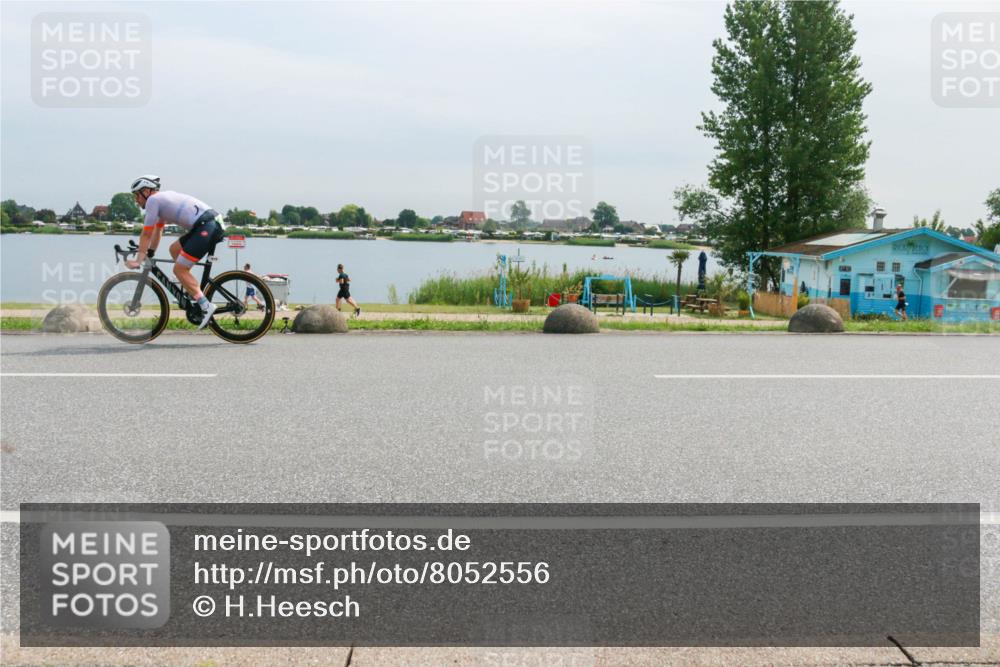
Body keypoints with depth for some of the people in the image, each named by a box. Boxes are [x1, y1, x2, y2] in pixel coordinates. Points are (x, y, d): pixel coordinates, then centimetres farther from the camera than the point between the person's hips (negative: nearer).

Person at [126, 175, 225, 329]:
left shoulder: (153, 200, 0)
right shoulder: (162, 198, 27)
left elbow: (146, 234, 1)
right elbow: (158, 230, 34)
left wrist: (138, 260, 6)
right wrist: (149, 254, 36)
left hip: (206, 228, -10)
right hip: (214, 224, 10)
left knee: (179, 269, -5)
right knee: (174, 249, 23)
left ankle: (206, 306, -11)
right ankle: (194, 290, 20)